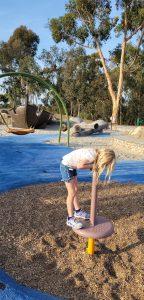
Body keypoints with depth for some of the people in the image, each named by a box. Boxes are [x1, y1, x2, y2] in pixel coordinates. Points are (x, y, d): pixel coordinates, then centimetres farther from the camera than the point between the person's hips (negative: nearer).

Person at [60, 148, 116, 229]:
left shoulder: (96, 153, -1)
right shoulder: (93, 156, -27)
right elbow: (80, 165, -25)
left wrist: (93, 166, -12)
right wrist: (92, 166, -14)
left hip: (71, 166, 9)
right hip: (66, 166, -9)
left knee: (75, 190, 18)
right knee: (72, 193, -4)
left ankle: (78, 211, 34)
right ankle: (70, 219, 7)